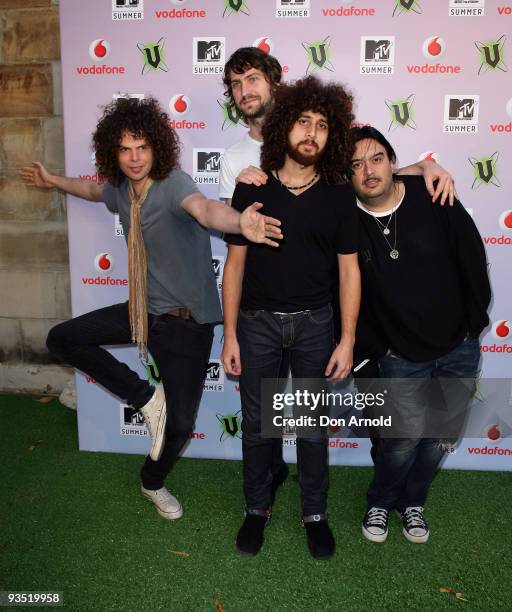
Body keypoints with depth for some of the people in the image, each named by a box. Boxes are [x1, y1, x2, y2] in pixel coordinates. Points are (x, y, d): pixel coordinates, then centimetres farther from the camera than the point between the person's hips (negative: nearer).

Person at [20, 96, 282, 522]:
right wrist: (52, 180, 41)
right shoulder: (121, 190, 1)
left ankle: (153, 482, 34)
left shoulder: (173, 183, -21)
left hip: (186, 320, -6)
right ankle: (146, 396, 4)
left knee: (180, 423, -1)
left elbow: (204, 208, -45)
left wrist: (239, 222, -67)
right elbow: (95, 189, 27)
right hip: (142, 311, 6)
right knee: (62, 339, 2)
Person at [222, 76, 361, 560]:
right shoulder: (251, 189, -3)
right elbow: (235, 263, -1)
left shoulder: (337, 197, -1)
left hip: (314, 323, 0)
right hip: (257, 322, 0)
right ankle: (257, 508, 34)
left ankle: (315, 513, 32)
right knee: (256, 423, 12)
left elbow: (348, 270, 0)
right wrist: (229, 334, -3)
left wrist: (347, 341, -4)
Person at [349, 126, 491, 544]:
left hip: (459, 349, 2)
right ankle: (380, 502, 21)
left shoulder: (432, 198, -10)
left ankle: (412, 501, 37)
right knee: (407, 432, -10)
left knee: (441, 436, 10)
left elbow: (472, 257, -1)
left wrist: (474, 323, 2)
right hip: (401, 355, -2)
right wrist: (372, 348, -3)